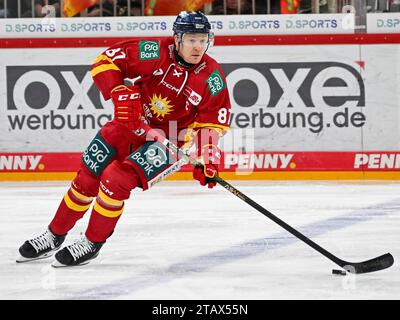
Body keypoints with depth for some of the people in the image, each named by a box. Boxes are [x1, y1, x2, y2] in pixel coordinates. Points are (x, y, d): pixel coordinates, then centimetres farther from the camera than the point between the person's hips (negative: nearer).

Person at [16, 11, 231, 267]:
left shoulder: (213, 77, -15)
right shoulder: (156, 53, -18)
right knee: (88, 177, 5)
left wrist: (208, 157, -21)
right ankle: (55, 236, 23)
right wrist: (122, 94, -25)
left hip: (170, 139, -2)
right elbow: (106, 61, -15)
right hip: (132, 123, 2)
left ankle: (93, 243, -1)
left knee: (116, 179, -19)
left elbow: (213, 121, -9)